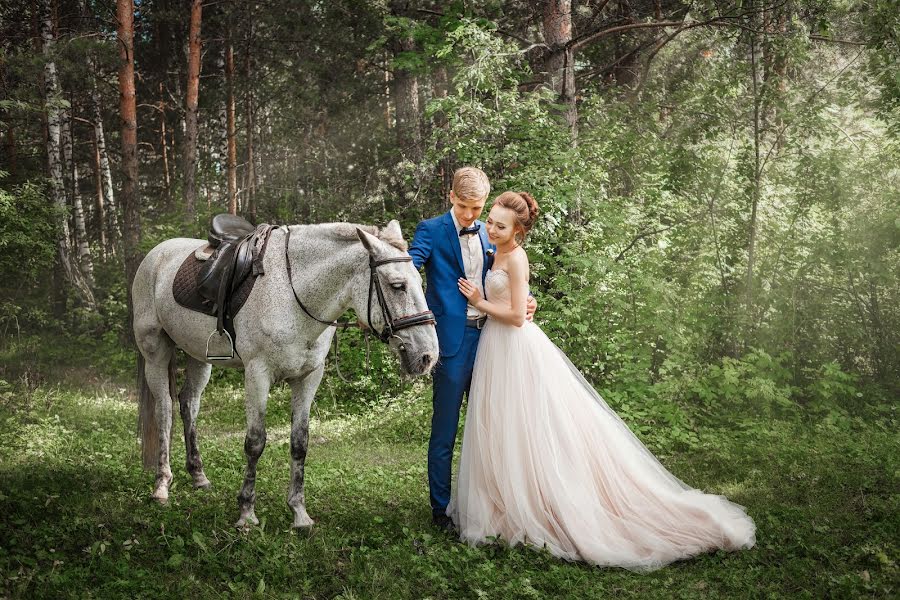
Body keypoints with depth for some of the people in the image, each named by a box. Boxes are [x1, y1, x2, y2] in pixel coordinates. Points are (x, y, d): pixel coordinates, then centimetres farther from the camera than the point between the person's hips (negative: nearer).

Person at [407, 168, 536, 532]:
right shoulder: (431, 231, -5)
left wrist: (524, 300, 1)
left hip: (486, 336, 6)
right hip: (452, 339, -6)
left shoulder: (488, 233, 12)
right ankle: (441, 508, 13)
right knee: (444, 430, 2)